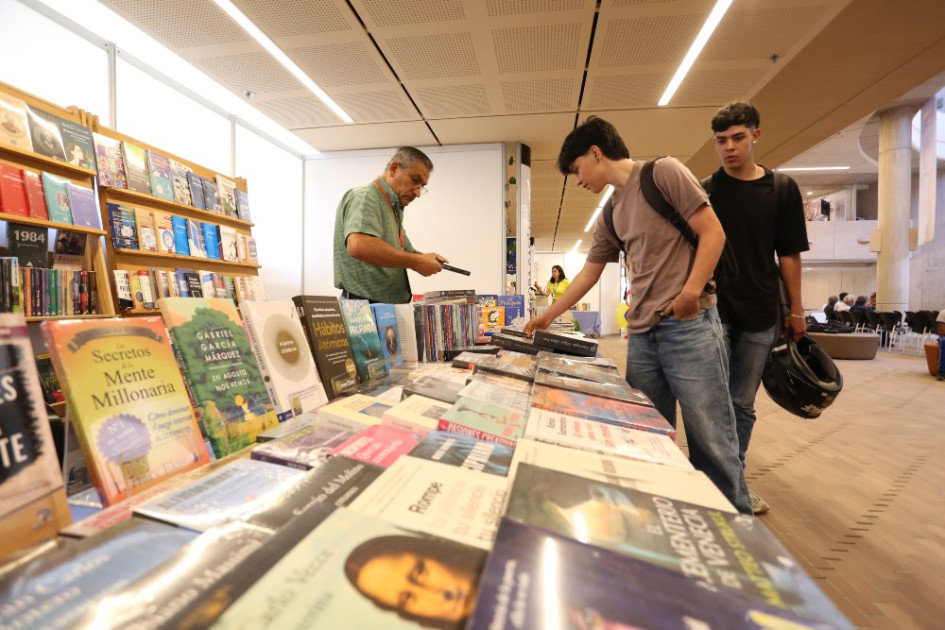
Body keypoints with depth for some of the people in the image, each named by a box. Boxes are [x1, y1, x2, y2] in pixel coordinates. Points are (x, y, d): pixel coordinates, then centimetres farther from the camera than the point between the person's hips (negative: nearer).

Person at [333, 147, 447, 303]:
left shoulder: (393, 209, 19)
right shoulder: (365, 197, -10)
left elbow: (405, 251, 28)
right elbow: (358, 246, -29)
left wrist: (425, 258, 4)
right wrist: (416, 262, -20)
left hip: (389, 307, 9)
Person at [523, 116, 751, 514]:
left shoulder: (663, 173, 1)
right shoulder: (609, 217, 19)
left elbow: (713, 233, -3)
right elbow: (588, 274, 22)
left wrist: (691, 291, -17)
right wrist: (549, 316, 25)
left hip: (689, 325, -6)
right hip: (641, 333, 6)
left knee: (711, 440, -2)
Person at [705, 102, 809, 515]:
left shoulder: (782, 189, 7)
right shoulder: (704, 191, 1)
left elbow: (789, 254, 9)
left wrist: (796, 309, 8)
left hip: (760, 314, 3)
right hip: (712, 310, -2)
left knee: (743, 405, 11)